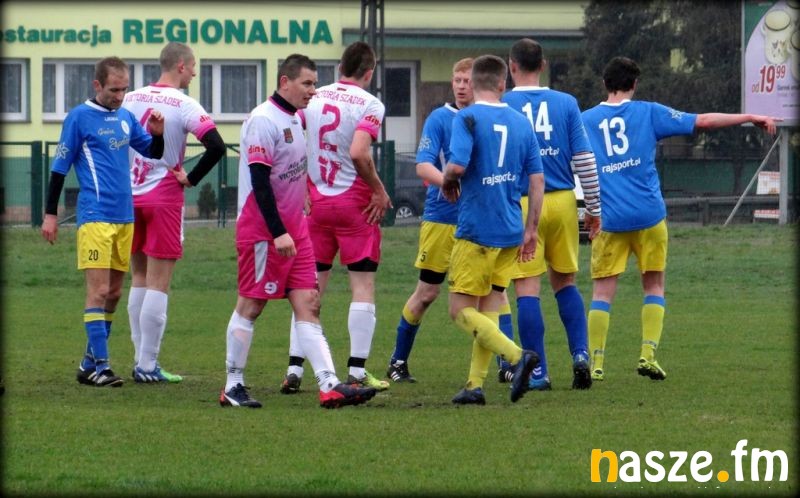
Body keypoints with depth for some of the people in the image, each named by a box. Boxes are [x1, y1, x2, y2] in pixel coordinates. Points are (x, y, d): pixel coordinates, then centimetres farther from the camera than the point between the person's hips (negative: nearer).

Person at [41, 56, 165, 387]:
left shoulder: (126, 117, 12)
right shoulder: (80, 117, -6)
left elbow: (153, 153, 20)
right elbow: (59, 167, -4)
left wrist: (157, 134, -2)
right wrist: (50, 214, -5)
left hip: (125, 218, 7)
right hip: (95, 218, -7)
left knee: (114, 292, 10)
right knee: (99, 290, -11)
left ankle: (90, 362, 19)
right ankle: (99, 366, -12)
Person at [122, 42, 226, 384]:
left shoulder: (131, 99, 5)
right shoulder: (185, 106, -11)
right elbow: (217, 147, -21)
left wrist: (123, 180, 13)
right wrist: (190, 178, -8)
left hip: (130, 197, 6)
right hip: (165, 198, -5)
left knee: (139, 279, 15)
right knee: (159, 284, -3)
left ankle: (141, 358, 16)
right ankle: (147, 365, -5)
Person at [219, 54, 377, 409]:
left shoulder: (295, 118, 14)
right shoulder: (263, 120, -15)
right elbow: (259, 180, -21)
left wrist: (293, 228, 16)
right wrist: (278, 233, -24)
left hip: (293, 229, 9)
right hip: (263, 230, -9)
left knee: (308, 304, 0)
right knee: (251, 305, -1)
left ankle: (329, 386, -7)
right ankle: (233, 386, 9)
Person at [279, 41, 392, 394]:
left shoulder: (313, 98, 5)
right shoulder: (369, 104, -9)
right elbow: (358, 152, -23)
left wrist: (304, 190, 12)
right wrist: (379, 190, -10)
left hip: (316, 203, 4)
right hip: (355, 205, -4)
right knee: (363, 287, 2)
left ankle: (294, 370, 5)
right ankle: (357, 373, -4)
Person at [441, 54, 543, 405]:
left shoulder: (467, 118, -9)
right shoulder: (521, 122, 8)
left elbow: (457, 165, -24)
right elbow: (537, 180, 8)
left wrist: (447, 183, 0)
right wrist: (530, 230, 14)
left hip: (476, 229, -6)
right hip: (511, 232, 6)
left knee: (461, 310, -1)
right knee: (488, 308, 13)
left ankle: (517, 356, -19)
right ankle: (476, 385, 10)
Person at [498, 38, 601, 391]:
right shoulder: (566, 103, 2)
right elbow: (584, 159, 2)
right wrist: (593, 208, 10)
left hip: (521, 205, -3)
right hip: (562, 202, 3)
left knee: (527, 289, 0)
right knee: (564, 282, 18)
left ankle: (537, 372, -1)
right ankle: (580, 355, 4)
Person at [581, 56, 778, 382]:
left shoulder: (584, 121, 6)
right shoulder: (648, 112, 2)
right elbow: (702, 121, 1)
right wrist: (751, 118, 8)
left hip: (608, 220, 0)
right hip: (648, 216, 0)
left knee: (602, 291, 3)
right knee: (654, 285, 12)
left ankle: (595, 364, -2)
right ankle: (648, 355, 1)